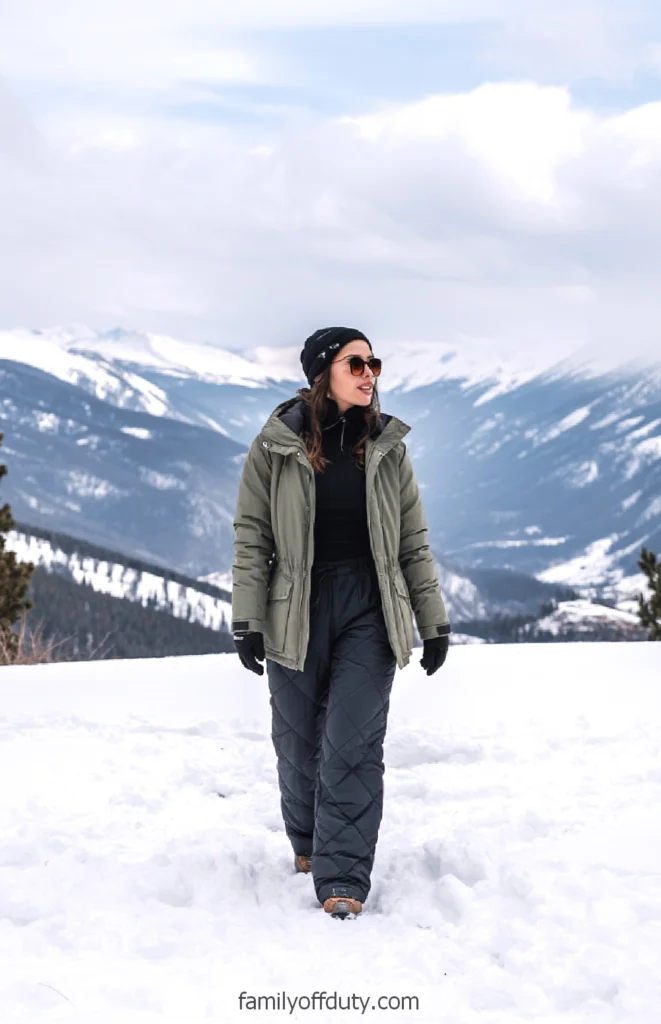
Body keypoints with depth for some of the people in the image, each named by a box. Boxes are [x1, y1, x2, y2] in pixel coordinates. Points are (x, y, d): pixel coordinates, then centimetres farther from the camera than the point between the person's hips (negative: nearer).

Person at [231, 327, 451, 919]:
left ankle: (343, 879, -5)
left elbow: (414, 541, 9)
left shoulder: (386, 446, 6)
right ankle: (307, 843, 35)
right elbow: (251, 537, -1)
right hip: (296, 615, 0)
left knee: (353, 745, -8)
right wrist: (247, 620, -8)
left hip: (368, 613, 1)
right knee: (298, 741, 10)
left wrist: (434, 623, 7)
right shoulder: (276, 446, -1)